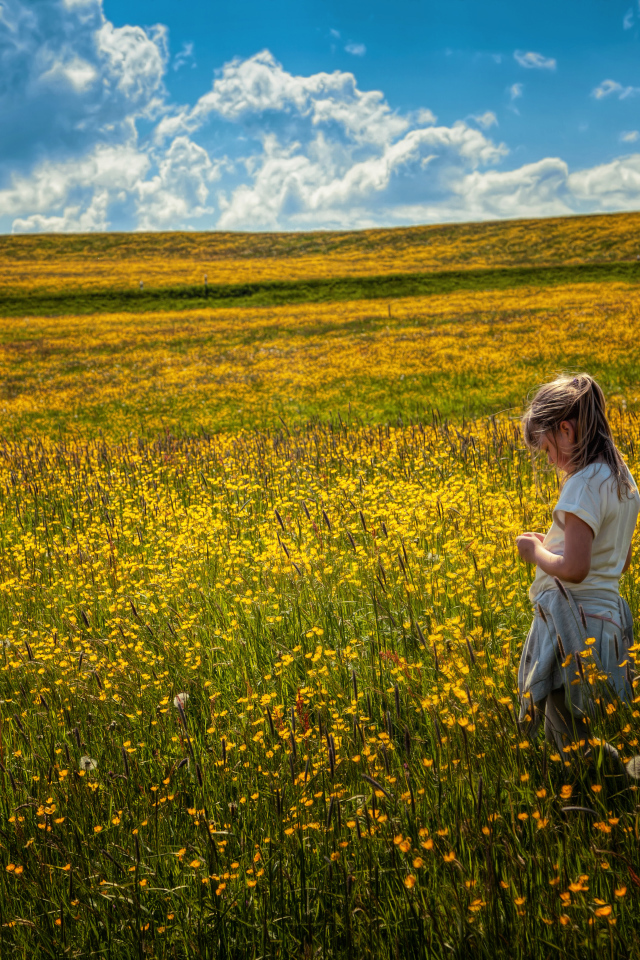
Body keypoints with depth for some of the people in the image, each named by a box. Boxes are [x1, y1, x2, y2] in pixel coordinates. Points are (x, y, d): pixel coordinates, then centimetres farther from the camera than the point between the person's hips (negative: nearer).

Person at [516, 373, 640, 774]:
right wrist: (555, 542, 17)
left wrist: (536, 550, -7)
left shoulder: (584, 485, -19)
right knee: (570, 732, 16)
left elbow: (574, 569, -26)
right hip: (607, 616, 10)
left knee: (572, 744, 0)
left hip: (577, 626, -10)